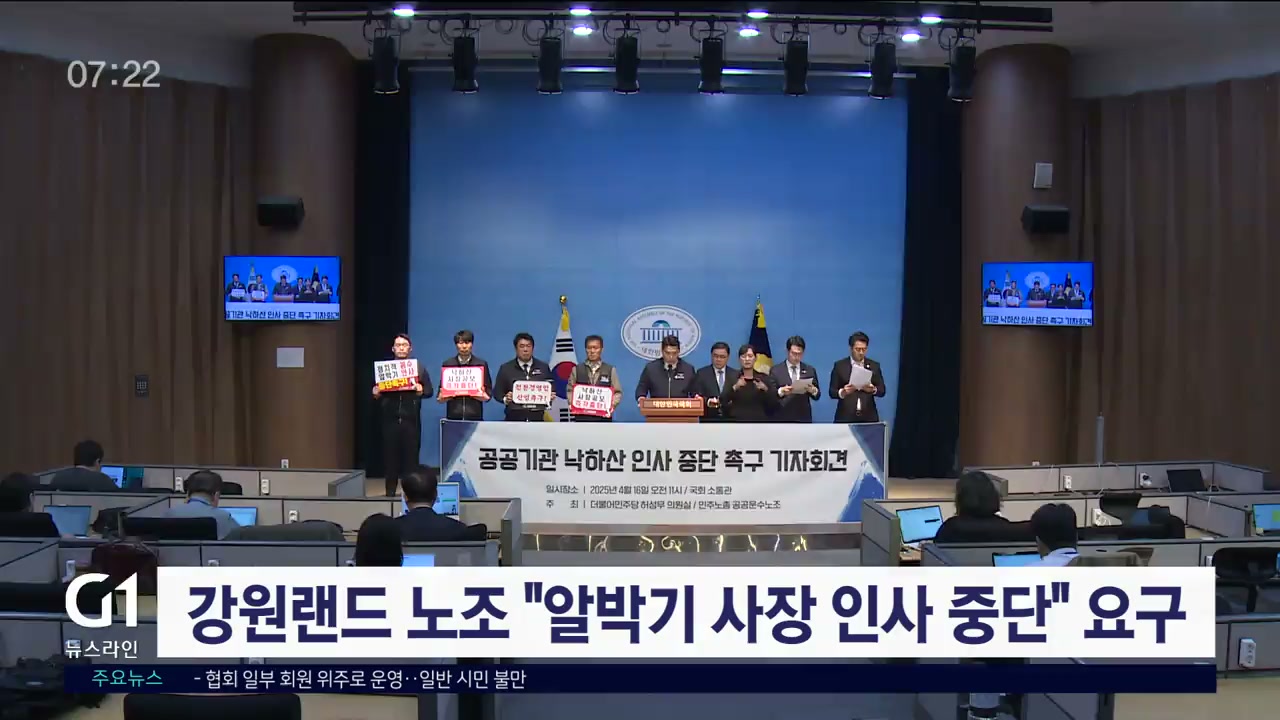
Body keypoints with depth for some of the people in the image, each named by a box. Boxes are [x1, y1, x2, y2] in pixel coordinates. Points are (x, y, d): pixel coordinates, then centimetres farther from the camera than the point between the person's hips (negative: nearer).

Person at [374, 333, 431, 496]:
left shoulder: (418, 367, 7)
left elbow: (429, 389, 3)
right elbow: (376, 391, 7)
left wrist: (420, 389, -18)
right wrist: (376, 394, -15)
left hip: (411, 419, -1)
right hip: (390, 419, 1)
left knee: (411, 456, 0)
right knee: (390, 456, 3)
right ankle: (390, 492, 10)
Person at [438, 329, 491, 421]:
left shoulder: (482, 364, 8)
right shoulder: (447, 364, 10)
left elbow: (489, 390, 7)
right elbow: (442, 388, 10)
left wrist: (485, 396, -15)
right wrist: (441, 397, -12)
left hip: (474, 416, -1)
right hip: (453, 415, 1)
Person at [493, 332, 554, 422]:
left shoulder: (544, 367, 12)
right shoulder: (505, 368, 7)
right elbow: (497, 392, 6)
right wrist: (505, 399, -14)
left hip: (538, 418, 1)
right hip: (514, 418, -1)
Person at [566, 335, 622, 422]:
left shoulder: (611, 370, 6)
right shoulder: (577, 370, 8)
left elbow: (618, 392, 5)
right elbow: (570, 390, 8)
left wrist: (612, 404, -13)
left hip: (603, 417, 0)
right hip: (582, 416, 0)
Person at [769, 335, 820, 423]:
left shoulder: (810, 370, 11)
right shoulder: (776, 370, 3)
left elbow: (817, 395, 10)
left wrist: (813, 390, -13)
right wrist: (781, 391, -22)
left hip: (803, 419, 2)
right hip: (782, 419, -2)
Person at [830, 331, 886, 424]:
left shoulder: (874, 365, 8)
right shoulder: (839, 365, 3)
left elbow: (882, 391, 7)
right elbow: (832, 392, 1)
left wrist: (873, 389, -15)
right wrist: (842, 392, -20)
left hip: (868, 418, 2)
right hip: (845, 418, -1)